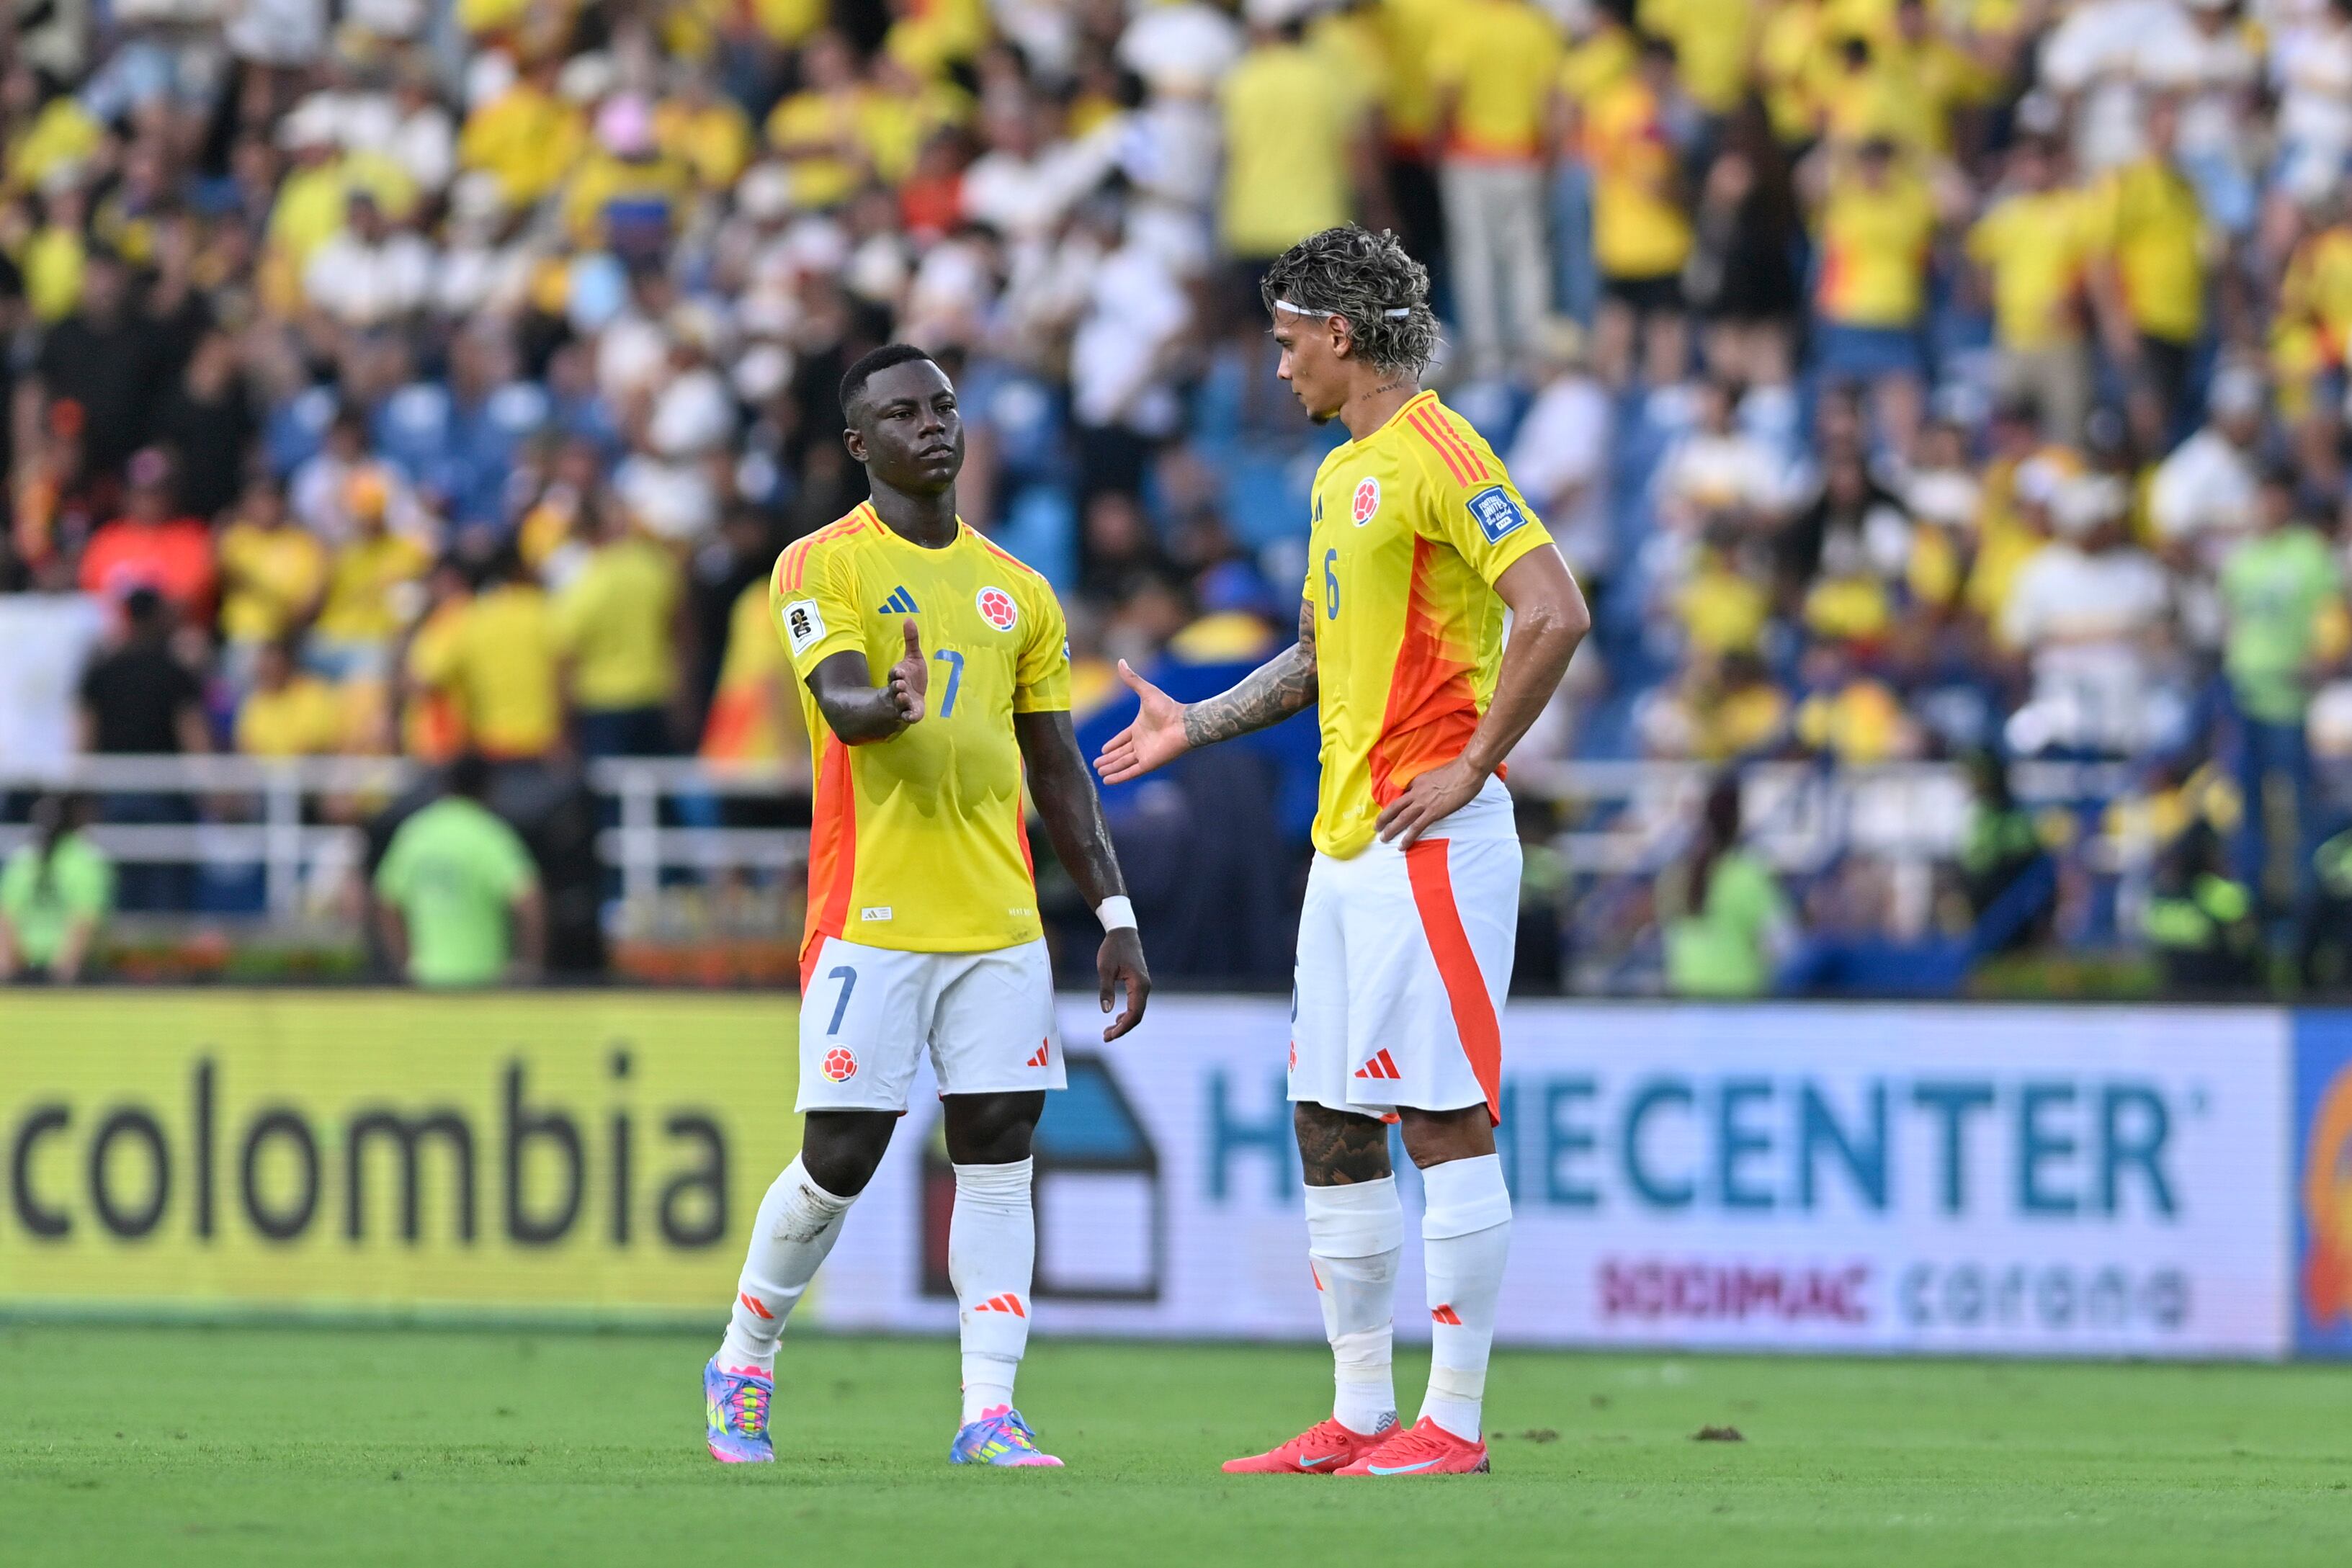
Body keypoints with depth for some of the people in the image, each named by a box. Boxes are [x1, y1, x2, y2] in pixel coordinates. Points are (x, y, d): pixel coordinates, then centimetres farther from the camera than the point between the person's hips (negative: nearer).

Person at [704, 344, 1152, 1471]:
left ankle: (988, 1411, -4)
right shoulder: (822, 567, 0)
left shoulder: (1015, 591, 15)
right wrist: (893, 705, -41)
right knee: (841, 1159, -3)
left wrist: (1114, 916, 12)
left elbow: (1058, 771, 18)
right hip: (871, 914, -5)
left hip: (1001, 924, 5)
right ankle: (743, 1368, 18)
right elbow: (842, 702, -17)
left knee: (998, 1155, -3)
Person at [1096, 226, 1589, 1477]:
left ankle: (1454, 1422, -8)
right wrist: (1197, 725, 26)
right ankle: (1360, 1416, 16)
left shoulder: (1438, 455, -11)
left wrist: (1470, 766, -17)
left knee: (1443, 1120, -9)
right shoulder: (1339, 475, 19)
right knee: (1328, 1127, 10)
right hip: (1343, 844, 10)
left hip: (1429, 843, -10)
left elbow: (1555, 614, -20)